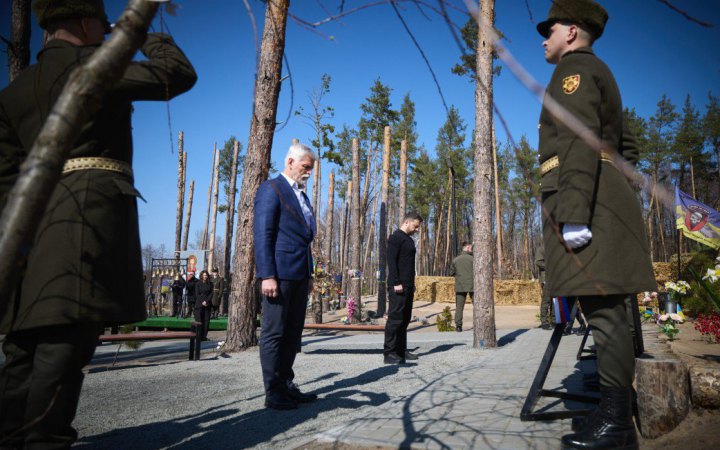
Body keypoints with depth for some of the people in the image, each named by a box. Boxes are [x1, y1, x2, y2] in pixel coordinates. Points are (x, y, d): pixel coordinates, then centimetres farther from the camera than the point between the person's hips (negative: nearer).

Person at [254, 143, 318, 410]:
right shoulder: (271, 189, -5)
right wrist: (267, 276, -19)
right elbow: (262, 234, -12)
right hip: (279, 274, -9)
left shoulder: (302, 195, 21)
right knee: (274, 334, -1)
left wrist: (309, 274, 18)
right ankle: (273, 393, 6)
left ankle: (287, 386, 21)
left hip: (299, 275, 9)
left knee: (292, 334, 12)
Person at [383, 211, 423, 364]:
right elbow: (391, 261, -16)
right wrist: (396, 283, -21)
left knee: (405, 319, 11)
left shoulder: (409, 240, 21)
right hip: (398, 286, -9)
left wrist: (411, 284, 19)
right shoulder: (395, 237, -8)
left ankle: (401, 350, 18)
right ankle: (389, 353, -5)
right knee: (395, 318, -9)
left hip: (408, 286, 9)